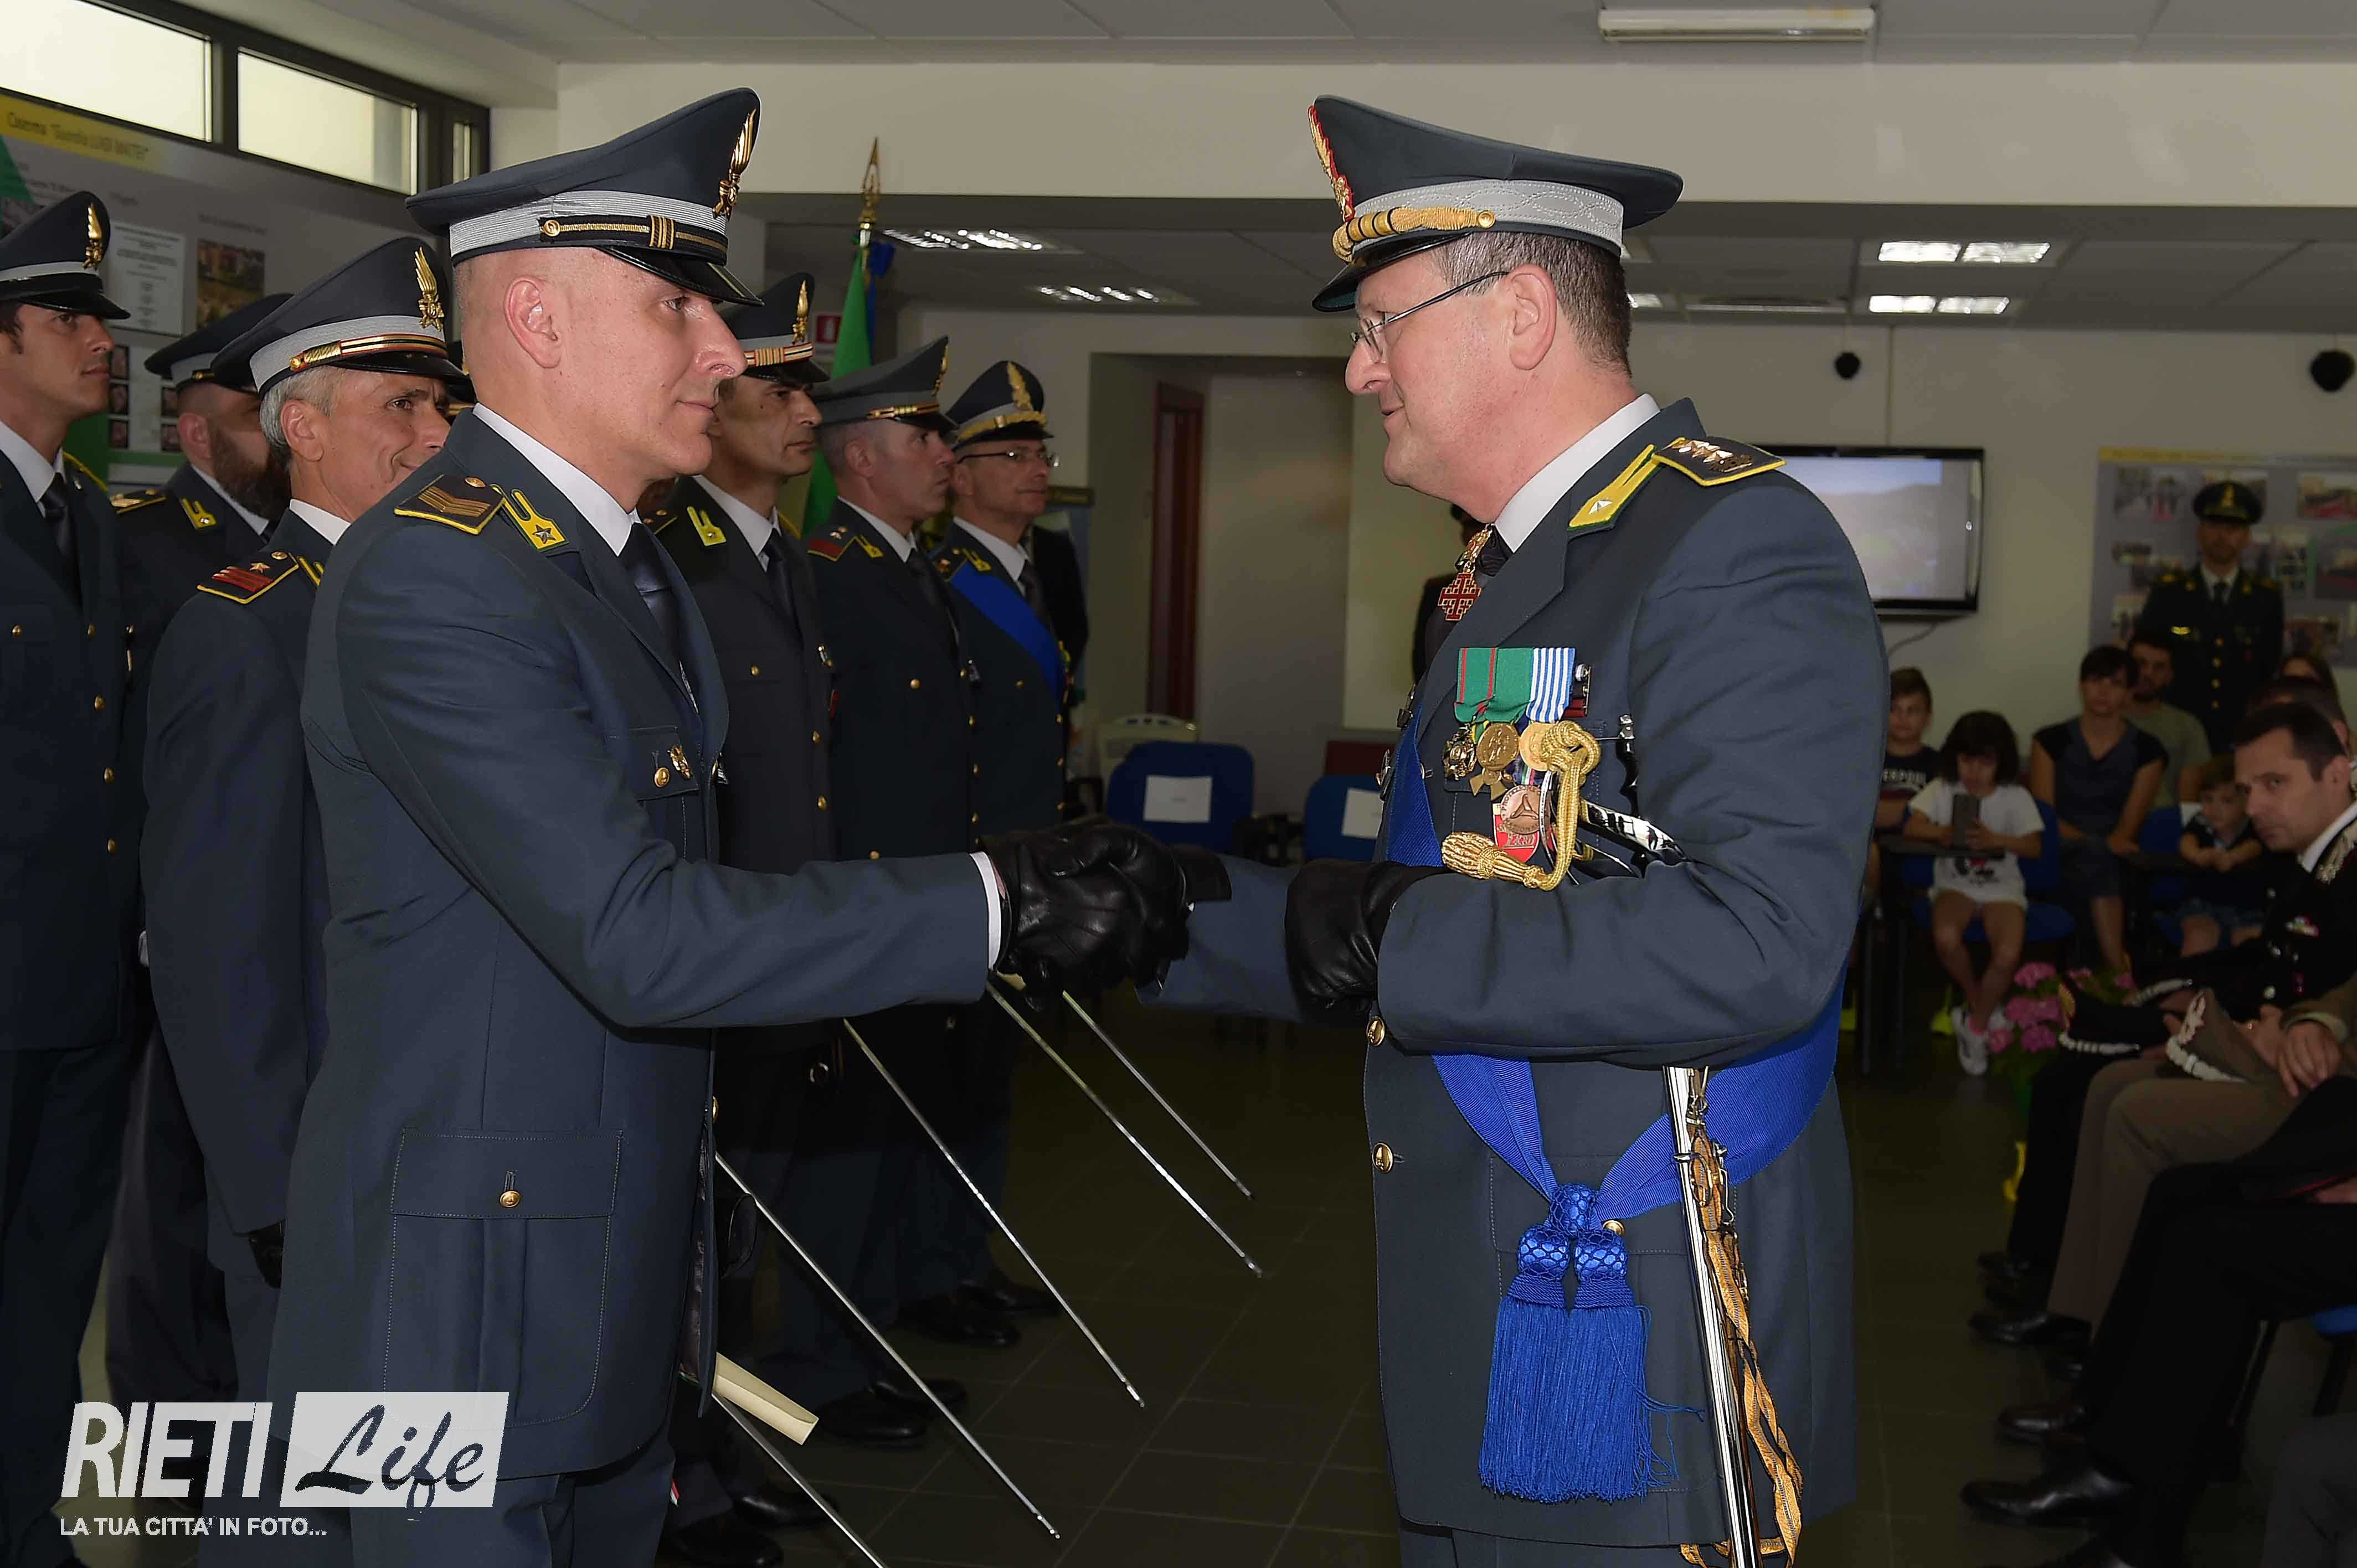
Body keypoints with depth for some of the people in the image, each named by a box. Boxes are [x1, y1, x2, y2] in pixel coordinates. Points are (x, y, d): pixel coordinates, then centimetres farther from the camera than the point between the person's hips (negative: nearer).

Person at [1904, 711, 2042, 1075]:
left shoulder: (2015, 798, -3)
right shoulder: (1942, 790, 0)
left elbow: (2034, 846, -12)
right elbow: (1912, 827, -11)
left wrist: (1996, 840, -31)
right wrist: (1943, 833, -33)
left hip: (2002, 888, 0)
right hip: (1955, 884, 0)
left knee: (2008, 955, -27)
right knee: (1945, 938, -32)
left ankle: (1976, 1024, 0)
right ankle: (1977, 1003, -1)